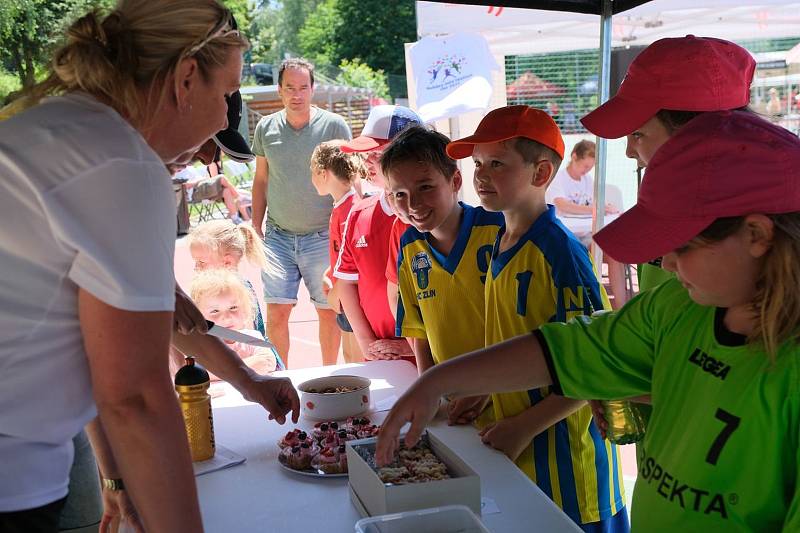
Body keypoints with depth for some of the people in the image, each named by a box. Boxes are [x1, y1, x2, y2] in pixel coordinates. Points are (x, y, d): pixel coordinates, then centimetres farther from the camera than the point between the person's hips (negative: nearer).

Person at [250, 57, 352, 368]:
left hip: (322, 235, -2)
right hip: (278, 236, 2)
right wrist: (255, 225, 11)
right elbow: (261, 179, 15)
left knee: (329, 311, 6)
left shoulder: (334, 126, -2)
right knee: (276, 311, -3)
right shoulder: (266, 128, 6)